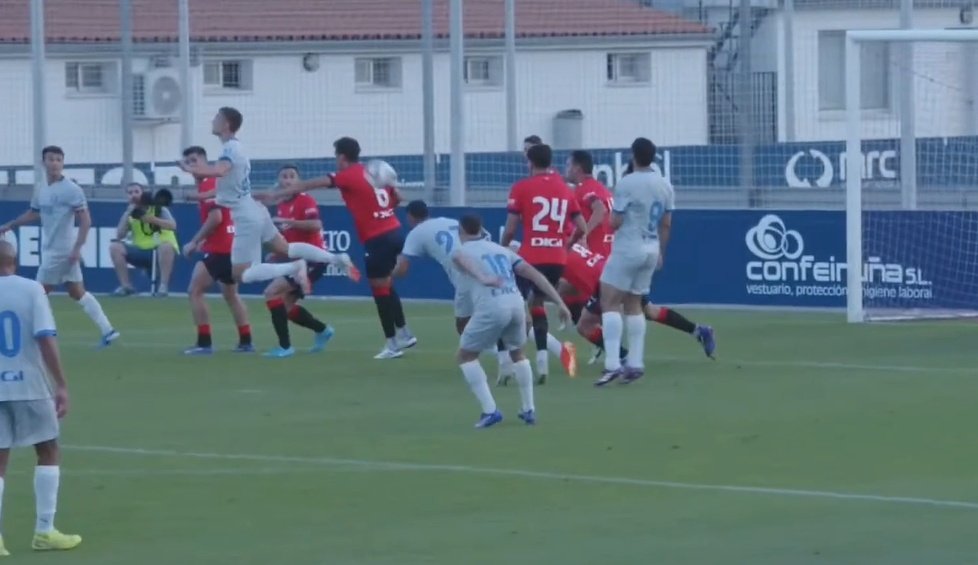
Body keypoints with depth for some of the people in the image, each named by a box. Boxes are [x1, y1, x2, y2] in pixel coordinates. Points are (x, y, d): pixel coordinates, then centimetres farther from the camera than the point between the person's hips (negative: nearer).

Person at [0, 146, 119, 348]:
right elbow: (33, 213, 29)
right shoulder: (42, 190, 11)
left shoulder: (71, 190, -14)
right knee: (77, 292, 8)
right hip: (51, 249, 8)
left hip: (62, 250, -8)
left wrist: (77, 248, -23)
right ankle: (107, 331, 9)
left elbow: (85, 220, -17)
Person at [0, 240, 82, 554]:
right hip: (29, 385, -2)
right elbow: (46, 339, -12)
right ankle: (44, 531, 10)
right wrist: (61, 386, -9)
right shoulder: (31, 289, -4)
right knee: (48, 452, 13)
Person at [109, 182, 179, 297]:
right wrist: (127, 214, -12)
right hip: (141, 252, 4)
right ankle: (126, 285, -13)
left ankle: (164, 285, -30)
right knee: (115, 247, -17)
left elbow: (173, 226, -20)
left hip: (161, 252, -4)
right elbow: (119, 236, -5)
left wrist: (153, 219, -33)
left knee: (166, 246, -39)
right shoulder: (129, 214, 8)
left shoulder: (159, 208, -3)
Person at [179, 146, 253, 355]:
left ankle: (204, 343, -13)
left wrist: (194, 242, -16)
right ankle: (246, 341, 23)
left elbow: (215, 218, -22)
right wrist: (203, 241, 17)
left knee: (195, 291, -9)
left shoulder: (209, 184, -12)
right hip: (231, 245, 10)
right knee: (231, 294, 22)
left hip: (219, 248, -10)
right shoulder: (214, 182, 19)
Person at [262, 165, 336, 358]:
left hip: (312, 258, -9)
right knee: (286, 306, 10)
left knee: (272, 292, -19)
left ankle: (285, 346, -17)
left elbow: (316, 225, -29)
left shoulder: (305, 200, -12)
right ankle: (322, 330, 32)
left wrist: (288, 221, -33)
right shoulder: (282, 206, 14)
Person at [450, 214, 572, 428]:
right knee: (517, 353, 32)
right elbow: (534, 274, 17)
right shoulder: (501, 250, 27)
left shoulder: (461, 251, 14)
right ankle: (529, 410, 30)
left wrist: (481, 278, -35)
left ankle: (490, 411, 3)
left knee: (465, 356, 15)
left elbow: (461, 258, -15)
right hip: (516, 303, 5)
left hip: (491, 306, -5)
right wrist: (559, 302, 15)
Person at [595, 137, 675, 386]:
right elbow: (666, 224, 11)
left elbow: (615, 222, -13)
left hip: (627, 248, -7)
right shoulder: (665, 185, 5)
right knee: (633, 304, 16)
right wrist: (660, 252, 22)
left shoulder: (626, 184, -15)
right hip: (651, 250, 7)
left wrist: (610, 217, 10)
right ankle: (636, 363, 12)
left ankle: (612, 363, -17)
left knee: (610, 302, -5)